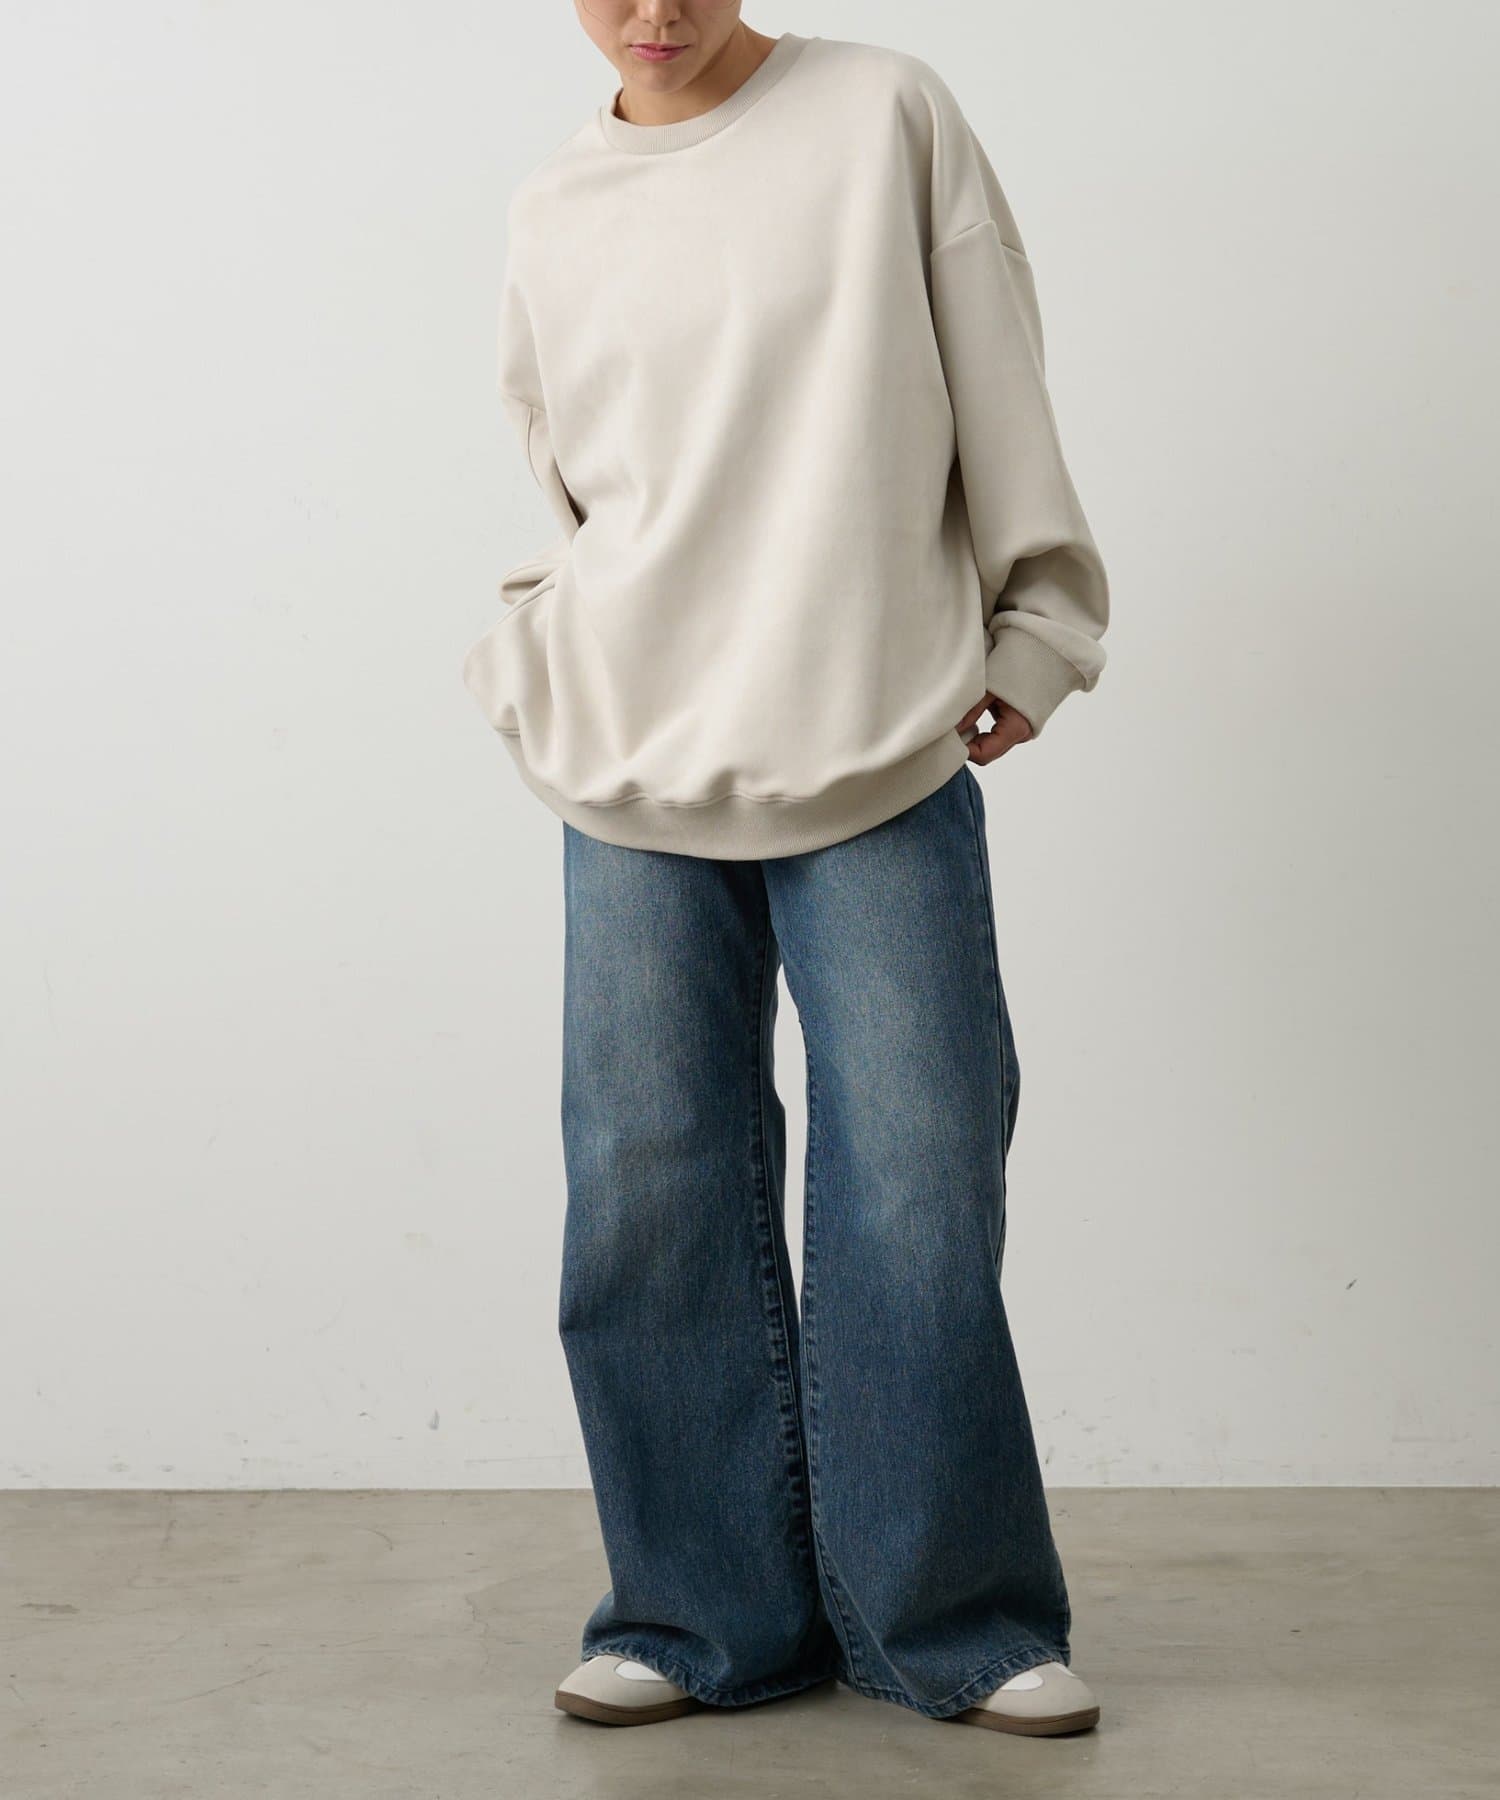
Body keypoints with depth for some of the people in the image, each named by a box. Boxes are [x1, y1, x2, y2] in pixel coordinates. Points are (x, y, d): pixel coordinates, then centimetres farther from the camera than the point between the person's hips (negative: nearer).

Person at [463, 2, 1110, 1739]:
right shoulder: (552, 212, 12)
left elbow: (997, 385, 5)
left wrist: (1031, 628, 4)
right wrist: (536, 673, 11)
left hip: (882, 760, -2)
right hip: (636, 774, 3)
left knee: (918, 1186, -4)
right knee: (652, 1193, -1)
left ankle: (947, 1616, 10)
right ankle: (708, 1615, 11)